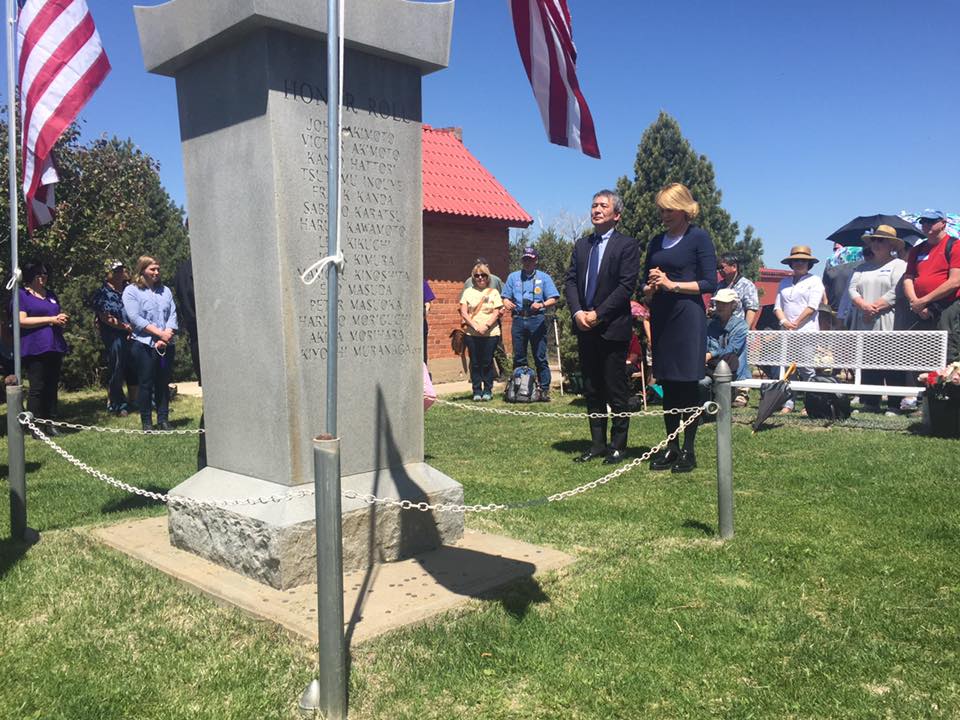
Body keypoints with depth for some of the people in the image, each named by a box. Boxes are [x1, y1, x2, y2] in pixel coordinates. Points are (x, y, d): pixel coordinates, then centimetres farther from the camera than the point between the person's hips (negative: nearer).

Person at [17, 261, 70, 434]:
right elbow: (22, 321, -12)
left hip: (54, 348, 6)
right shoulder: (21, 294, 0)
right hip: (34, 349, -6)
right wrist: (51, 319, -14)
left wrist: (63, 319, 3)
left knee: (52, 387, 8)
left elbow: (60, 317, 28)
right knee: (37, 388, -6)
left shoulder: (51, 294, 19)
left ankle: (50, 424, 14)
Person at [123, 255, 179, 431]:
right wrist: (159, 333, -14)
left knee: (163, 383, 7)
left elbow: (173, 315, 6)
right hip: (144, 344, -4)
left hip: (166, 345, 4)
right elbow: (135, 318, -10)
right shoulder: (131, 291, 0)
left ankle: (163, 420, 13)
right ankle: (147, 423, 7)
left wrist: (166, 336, -10)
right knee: (146, 384, 0)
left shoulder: (165, 290, 14)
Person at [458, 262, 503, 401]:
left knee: (487, 362, 0)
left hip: (490, 333, -1)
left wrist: (486, 326, -14)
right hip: (471, 333, 1)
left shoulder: (493, 292, 8)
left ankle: (488, 390, 10)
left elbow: (497, 312, 0)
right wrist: (475, 326, -10)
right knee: (475, 363, 2)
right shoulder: (468, 291, 10)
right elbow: (463, 312, 3)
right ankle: (477, 391, 10)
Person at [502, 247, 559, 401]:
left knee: (540, 357, -4)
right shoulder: (513, 277, 16)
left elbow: (553, 299, 1)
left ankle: (544, 390, -3)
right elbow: (506, 297, 12)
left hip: (537, 320, -2)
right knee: (518, 358, 5)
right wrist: (507, 303, -12)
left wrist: (542, 304, -19)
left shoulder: (544, 277, 9)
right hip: (518, 320, 3)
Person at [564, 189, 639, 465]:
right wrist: (577, 312, -7)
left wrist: (598, 314, -16)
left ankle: (618, 446, 11)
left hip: (612, 327, -6)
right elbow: (570, 281, 9)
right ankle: (597, 444, 20)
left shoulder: (627, 245, -4)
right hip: (585, 328, 6)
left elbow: (626, 286, -12)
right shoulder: (581, 245, 14)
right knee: (592, 390, 11)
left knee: (616, 390, 0)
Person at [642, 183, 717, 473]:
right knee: (667, 385, 7)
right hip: (660, 318, 6)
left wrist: (672, 284, -14)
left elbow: (709, 283, -7)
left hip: (687, 317, -5)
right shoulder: (656, 242, 15)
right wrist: (650, 288, -4)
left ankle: (688, 449, 5)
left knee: (688, 385, -3)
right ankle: (671, 447, 15)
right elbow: (646, 287, 19)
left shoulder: (699, 238, -2)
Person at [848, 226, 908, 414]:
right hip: (864, 325, 6)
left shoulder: (899, 265, 3)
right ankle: (870, 403, 9)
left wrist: (875, 307, -14)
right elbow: (852, 289, 8)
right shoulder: (863, 268, 21)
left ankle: (894, 405, 0)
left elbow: (896, 292, -10)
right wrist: (864, 306, -10)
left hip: (888, 324, -5)